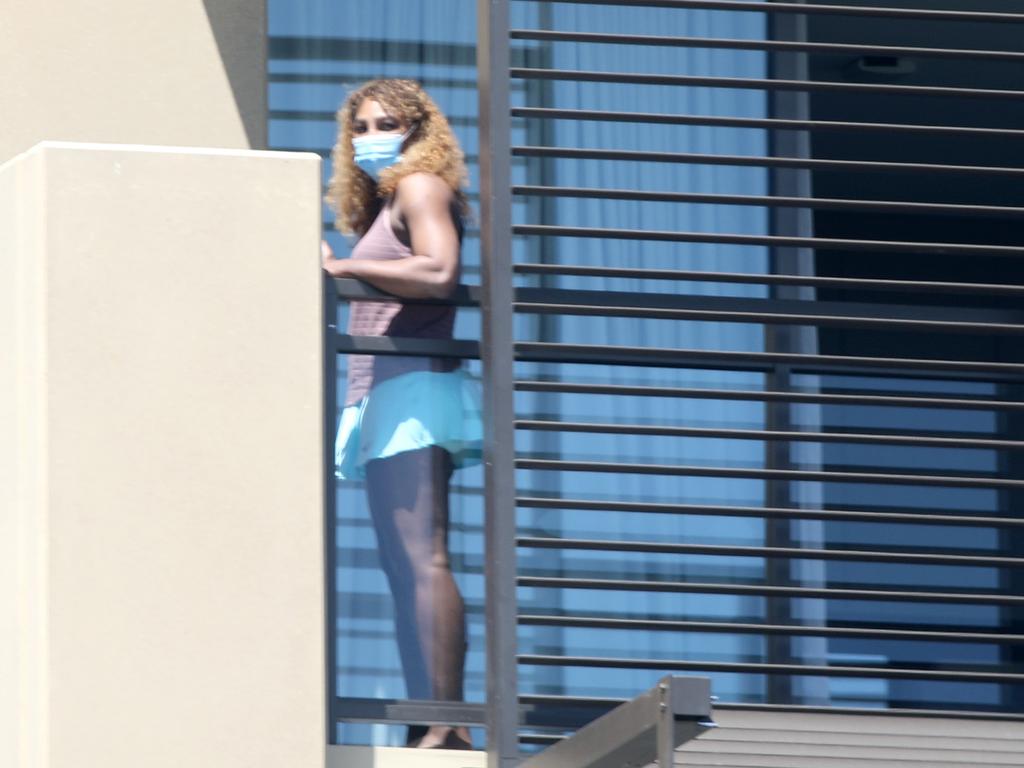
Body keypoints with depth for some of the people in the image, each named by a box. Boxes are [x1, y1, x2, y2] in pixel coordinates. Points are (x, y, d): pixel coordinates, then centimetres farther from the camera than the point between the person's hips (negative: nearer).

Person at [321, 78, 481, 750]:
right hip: (390, 398, 11)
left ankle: (446, 725, -23)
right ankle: (429, 725, 3)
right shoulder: (382, 203, 25)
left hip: (411, 387, -11)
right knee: (404, 568, 6)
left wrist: (342, 268, -17)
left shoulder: (421, 186, -2)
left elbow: (440, 271, -19)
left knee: (421, 562, -17)